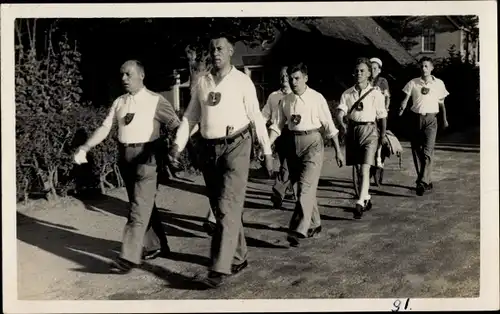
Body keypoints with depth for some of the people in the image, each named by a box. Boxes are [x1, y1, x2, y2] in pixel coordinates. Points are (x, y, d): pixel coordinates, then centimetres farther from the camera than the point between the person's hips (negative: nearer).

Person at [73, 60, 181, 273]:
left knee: (139, 208, -7)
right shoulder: (119, 102, 10)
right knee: (144, 205, 17)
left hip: (146, 156, -6)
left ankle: (129, 257, -4)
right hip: (125, 156, 6)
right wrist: (85, 147, -3)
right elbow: (105, 128, 9)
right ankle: (157, 245, 33)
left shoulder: (155, 101, -4)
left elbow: (176, 126, -8)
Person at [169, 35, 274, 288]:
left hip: (236, 146, -5)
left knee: (228, 207, -12)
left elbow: (256, 118, -1)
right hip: (210, 149, 5)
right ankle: (239, 258, 28)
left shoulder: (242, 81, -2)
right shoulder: (201, 82, 10)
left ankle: (220, 268, -11)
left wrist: (267, 152, 0)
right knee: (220, 207, 12)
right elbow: (190, 116, 10)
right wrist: (178, 144, -4)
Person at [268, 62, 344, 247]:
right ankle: (314, 224, 31)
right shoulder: (285, 100, 6)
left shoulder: (316, 98, -4)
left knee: (306, 187, -15)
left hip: (312, 142, -5)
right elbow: (277, 126, 5)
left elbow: (329, 125, 0)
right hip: (293, 143, 5)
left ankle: (298, 231, -17)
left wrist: (338, 150, 2)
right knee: (304, 188, 14)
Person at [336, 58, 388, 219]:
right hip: (352, 130, 4)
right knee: (358, 168, 14)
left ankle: (360, 203, -16)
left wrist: (383, 135, 5)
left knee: (365, 168, -14)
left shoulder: (376, 94, -2)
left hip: (369, 130, -4)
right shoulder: (347, 94, 4)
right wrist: (342, 124, -28)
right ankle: (366, 197, 34)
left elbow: (382, 116, 3)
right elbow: (341, 112, -8)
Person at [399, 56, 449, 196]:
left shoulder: (439, 83, 6)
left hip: (430, 119, -2)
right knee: (416, 151, 4)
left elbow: (441, 103, 14)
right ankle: (427, 182, 17)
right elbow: (406, 99, -1)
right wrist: (402, 109, -21)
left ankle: (423, 183, -20)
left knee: (427, 151, -15)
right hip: (416, 118, 2)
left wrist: (444, 119, 14)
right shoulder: (413, 83, 5)